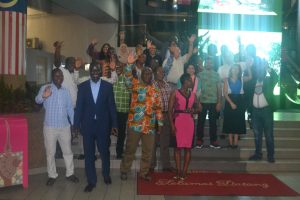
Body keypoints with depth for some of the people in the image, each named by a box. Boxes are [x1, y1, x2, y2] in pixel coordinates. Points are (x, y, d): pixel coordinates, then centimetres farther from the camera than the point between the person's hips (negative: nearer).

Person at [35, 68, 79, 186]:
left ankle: (70, 173, 24)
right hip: (50, 126, -3)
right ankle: (52, 175, 21)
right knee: (50, 152, 7)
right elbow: (37, 100, -24)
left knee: (67, 151, 11)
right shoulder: (45, 88, -5)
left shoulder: (65, 91, 9)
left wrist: (74, 123, 10)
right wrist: (43, 96, -47)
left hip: (65, 126, 4)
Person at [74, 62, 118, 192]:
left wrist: (114, 124, -1)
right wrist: (76, 124, -3)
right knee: (89, 154, 6)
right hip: (87, 125, 1)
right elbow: (79, 106, 1)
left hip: (103, 125, 0)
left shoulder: (108, 86, 0)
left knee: (105, 152, 14)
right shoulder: (82, 86, 1)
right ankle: (91, 181, 20)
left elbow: (112, 106, 1)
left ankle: (106, 174, 38)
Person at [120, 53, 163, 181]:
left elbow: (158, 108, 10)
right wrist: (129, 64, -35)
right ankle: (124, 171, 25)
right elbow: (128, 77, -19)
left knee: (148, 151, 10)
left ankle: (144, 173, 26)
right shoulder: (135, 84, 1)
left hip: (150, 126, 3)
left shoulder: (155, 91, 9)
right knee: (130, 149, 8)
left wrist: (160, 124, 6)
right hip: (134, 124, -3)